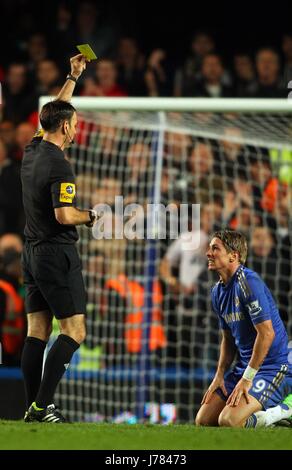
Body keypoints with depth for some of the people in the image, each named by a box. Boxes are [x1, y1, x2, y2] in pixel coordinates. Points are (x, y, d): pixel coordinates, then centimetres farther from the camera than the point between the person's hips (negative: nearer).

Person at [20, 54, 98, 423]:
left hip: (33, 251, 9)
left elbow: (55, 111, 25)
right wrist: (91, 217, -4)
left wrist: (73, 76, 32)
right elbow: (64, 215, -24)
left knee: (37, 331, 7)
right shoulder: (58, 165, -17)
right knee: (74, 331, -6)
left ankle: (33, 407, 4)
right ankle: (42, 405, -15)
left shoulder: (31, 152, 8)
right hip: (57, 254, -9)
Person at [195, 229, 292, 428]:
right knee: (203, 420, 2)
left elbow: (267, 334, -23)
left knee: (229, 420, -26)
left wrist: (247, 379, -20)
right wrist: (220, 376, 6)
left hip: (272, 367, -9)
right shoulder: (218, 292, 10)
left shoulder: (248, 282, -19)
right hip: (244, 366, 9)